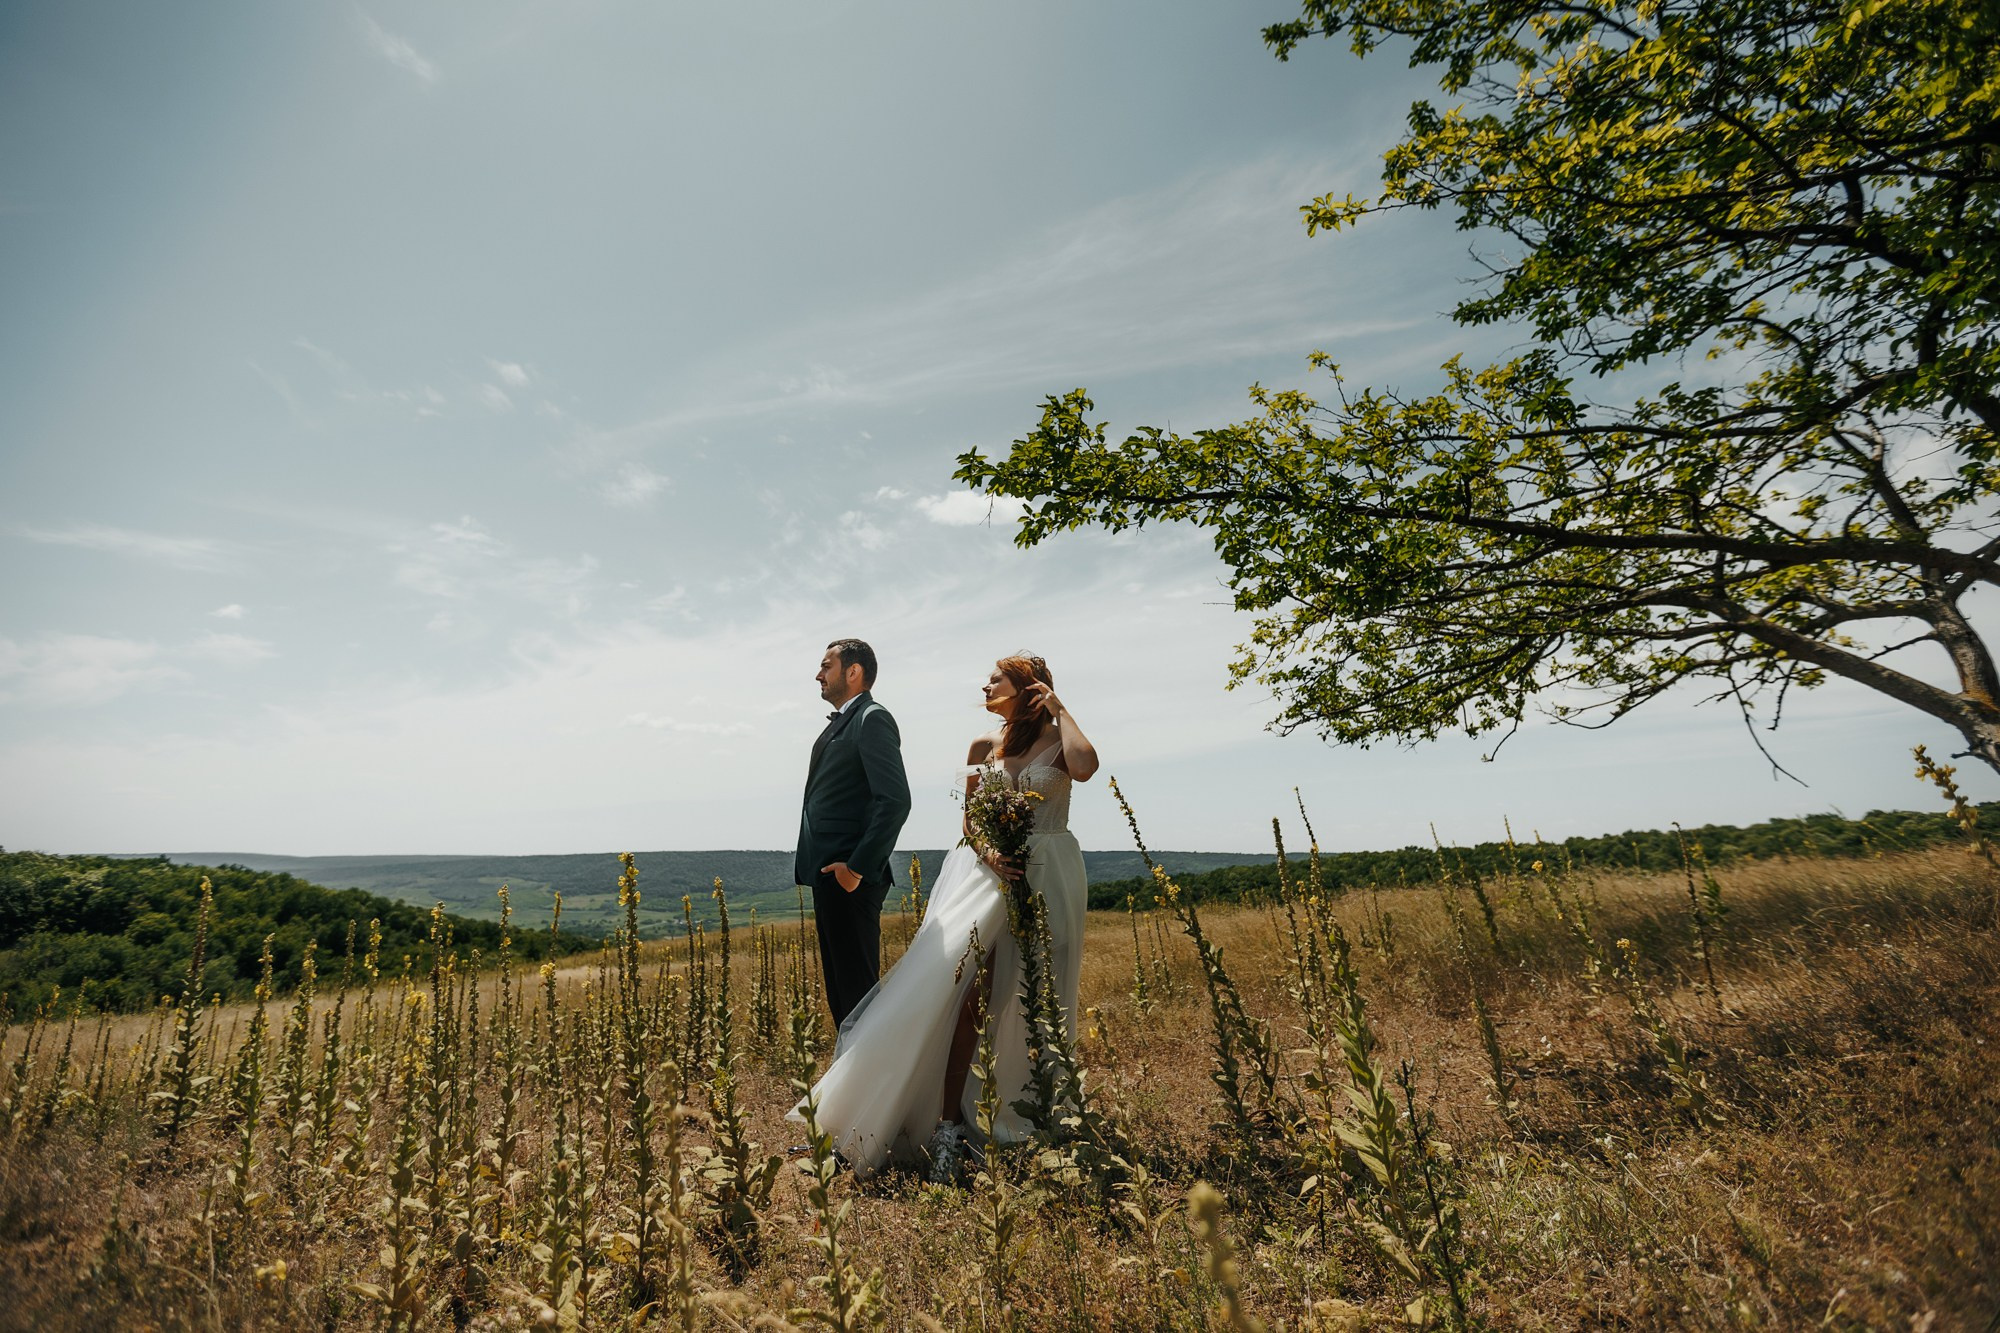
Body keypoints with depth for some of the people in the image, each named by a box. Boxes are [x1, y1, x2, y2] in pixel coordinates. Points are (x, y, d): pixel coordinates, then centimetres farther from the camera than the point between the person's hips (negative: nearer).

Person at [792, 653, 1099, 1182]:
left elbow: (1084, 767, -24)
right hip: (992, 873, 2)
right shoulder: (983, 747, 10)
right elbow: (970, 822, 7)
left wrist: (1058, 708, -11)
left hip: (1048, 878, -2)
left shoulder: (1059, 738, 1)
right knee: (969, 989, -11)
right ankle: (949, 1125, -5)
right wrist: (987, 853, -15)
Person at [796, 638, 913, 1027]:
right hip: (829, 878, 10)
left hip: (850, 881, -10)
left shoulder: (873, 719, -11)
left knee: (857, 989, -3)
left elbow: (896, 801, -21)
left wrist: (858, 868, -20)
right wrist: (821, 874, 14)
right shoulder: (839, 724, 19)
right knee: (839, 991, 16)